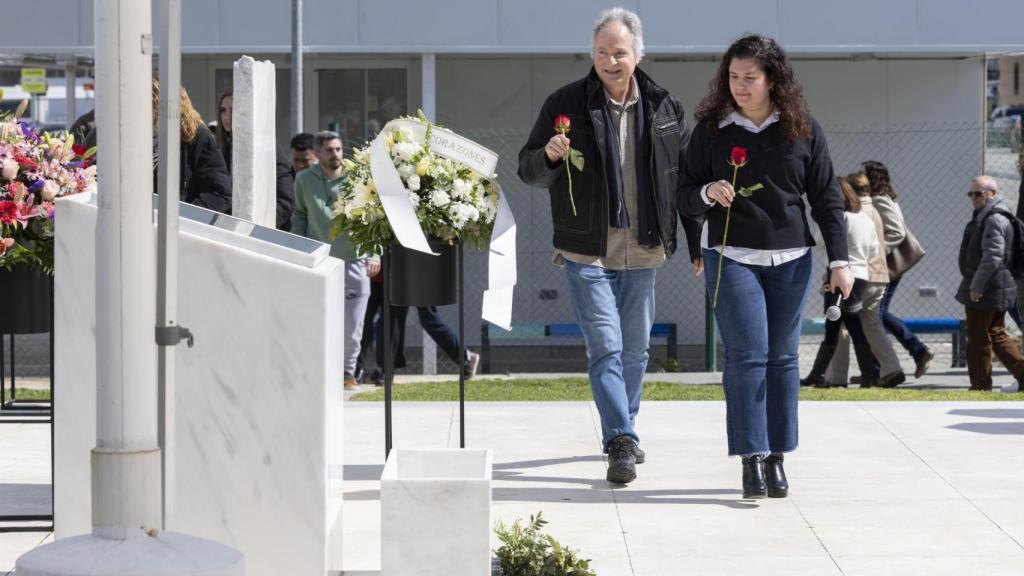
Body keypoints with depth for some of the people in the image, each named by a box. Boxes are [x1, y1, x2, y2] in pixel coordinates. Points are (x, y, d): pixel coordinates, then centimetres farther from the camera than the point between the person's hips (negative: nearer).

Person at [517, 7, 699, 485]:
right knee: (605, 347, -10)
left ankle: (622, 431, 30)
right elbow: (528, 172, 1)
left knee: (635, 349, 13)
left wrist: (698, 244, 7)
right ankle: (621, 443, -11)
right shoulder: (566, 103, -3)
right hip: (587, 252, -3)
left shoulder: (664, 108, 4)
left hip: (642, 251, 3)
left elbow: (687, 177, 10)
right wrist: (549, 155, -22)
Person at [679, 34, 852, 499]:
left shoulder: (802, 129, 3)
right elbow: (684, 193, 7)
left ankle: (777, 458, 12)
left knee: (783, 357, 5)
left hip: (790, 260, 2)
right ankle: (752, 458, -7)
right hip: (731, 257, -1)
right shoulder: (711, 129, 1)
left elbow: (826, 197, 6)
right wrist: (708, 194, -16)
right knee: (746, 355, -9)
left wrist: (839, 260, 1)